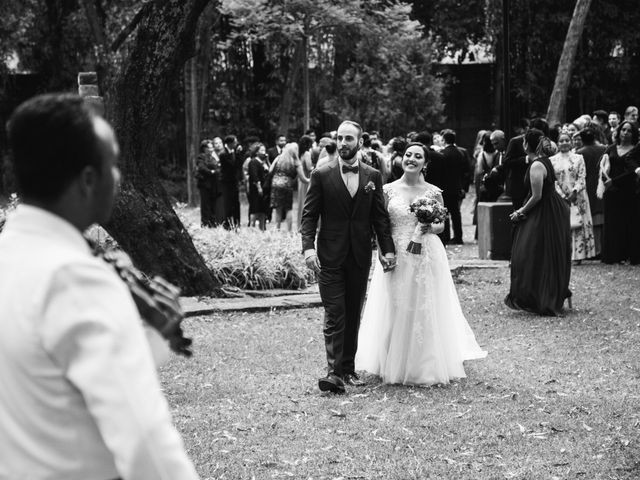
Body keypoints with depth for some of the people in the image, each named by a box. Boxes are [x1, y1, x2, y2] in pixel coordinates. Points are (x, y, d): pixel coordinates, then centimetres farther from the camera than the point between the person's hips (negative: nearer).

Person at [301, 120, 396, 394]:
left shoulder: (373, 176, 7)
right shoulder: (322, 175, 0)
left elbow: (380, 216, 9)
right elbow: (309, 215, -2)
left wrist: (388, 249, 0)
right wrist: (308, 247, -15)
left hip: (360, 256, 3)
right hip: (330, 256, -3)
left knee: (353, 315, 9)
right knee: (334, 315, -8)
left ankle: (348, 368, 17)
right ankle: (334, 372, -12)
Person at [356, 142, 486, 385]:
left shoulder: (433, 192, 1)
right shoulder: (389, 190, 2)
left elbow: (441, 224, 9)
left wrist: (431, 227, -13)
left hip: (427, 257, 0)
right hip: (397, 256, 0)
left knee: (425, 310, 2)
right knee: (396, 308, 4)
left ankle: (425, 367, 15)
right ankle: (396, 365, 18)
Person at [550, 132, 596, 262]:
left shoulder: (578, 158, 6)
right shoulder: (552, 160, 7)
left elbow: (582, 177, 0)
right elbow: (553, 180, 1)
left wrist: (574, 192, -15)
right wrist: (563, 196, -9)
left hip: (577, 196, 0)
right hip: (559, 197, 0)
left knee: (578, 225, -3)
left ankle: (578, 254, -2)